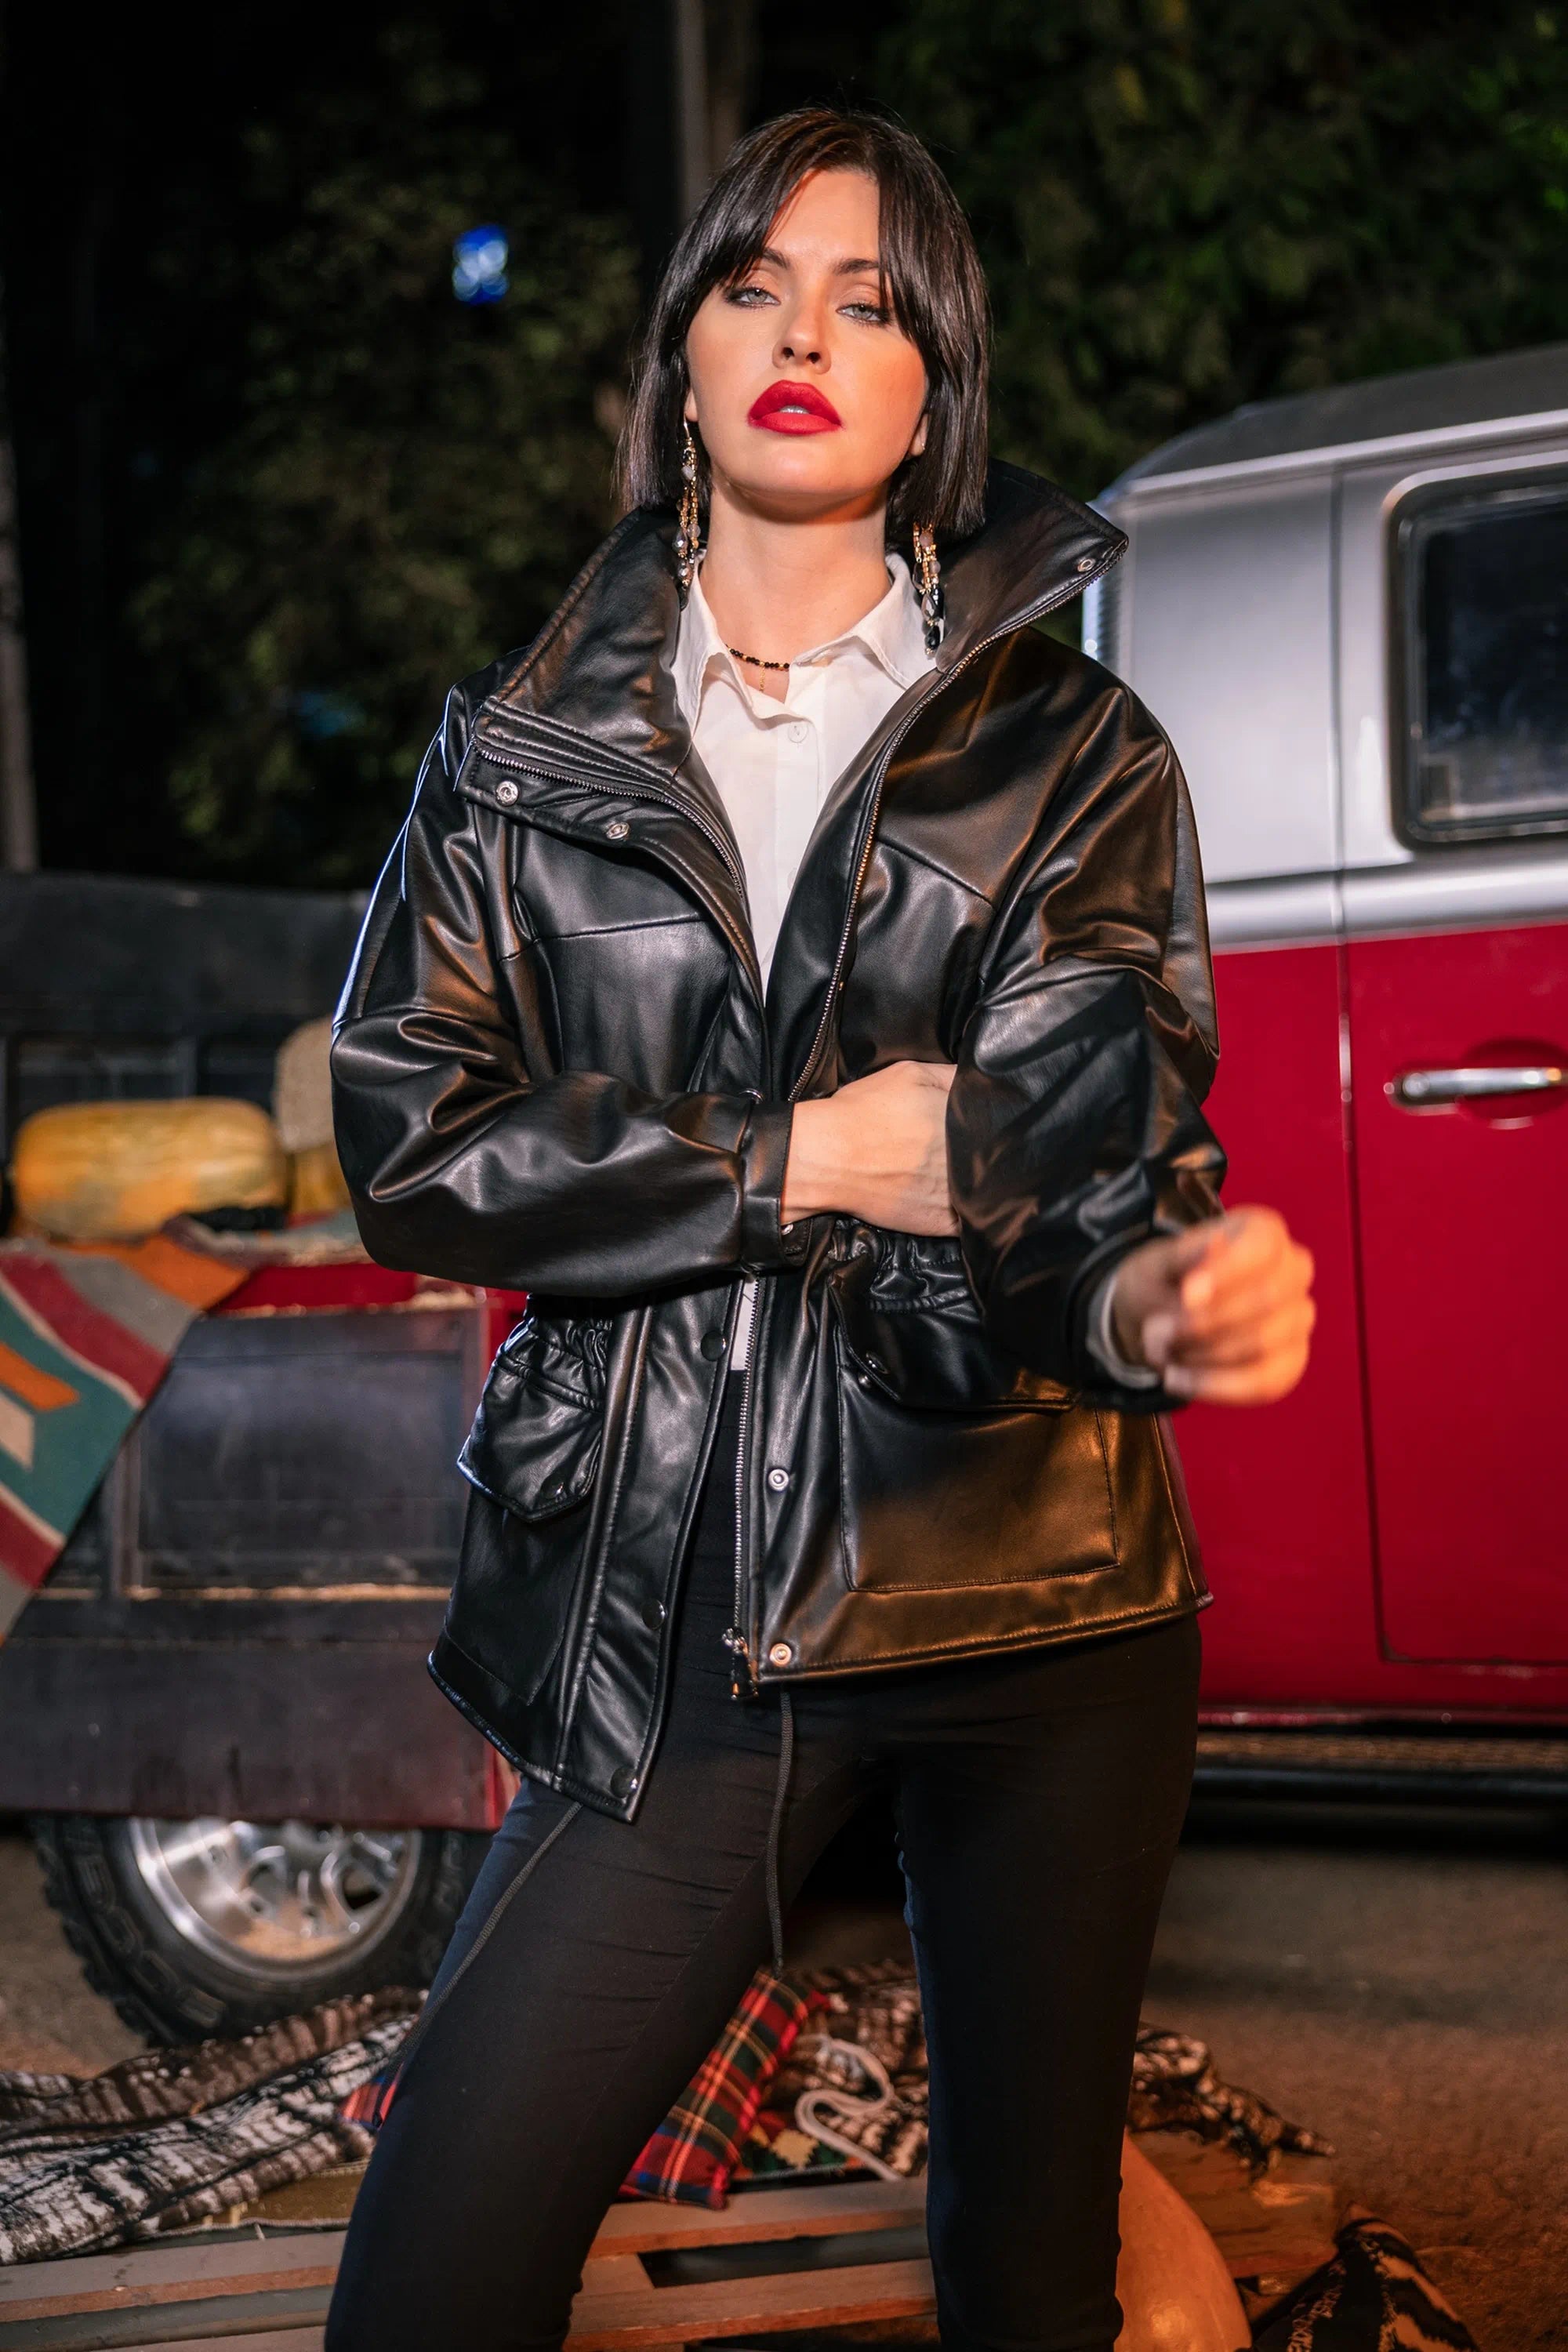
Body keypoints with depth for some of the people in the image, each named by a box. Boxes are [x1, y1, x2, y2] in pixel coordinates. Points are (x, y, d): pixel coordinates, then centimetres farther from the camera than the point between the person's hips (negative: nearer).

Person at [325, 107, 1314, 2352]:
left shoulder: (1071, 751, 5)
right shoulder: (522, 752, 8)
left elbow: (1097, 1136, -9)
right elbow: (406, 1143, 0)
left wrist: (1149, 1291, -33)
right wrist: (808, 1163, -8)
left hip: (1029, 1590, 0)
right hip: (679, 1616, 0)